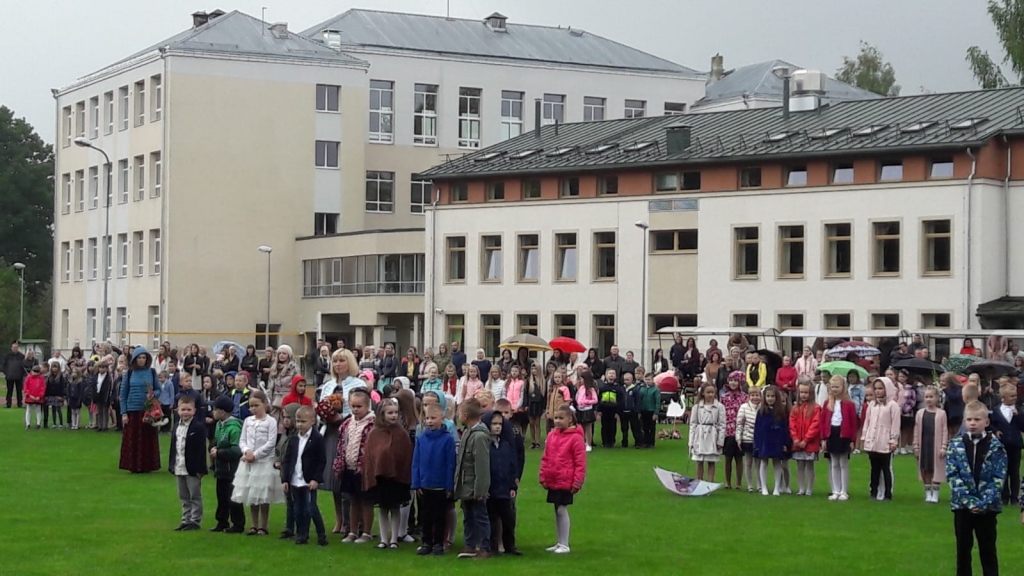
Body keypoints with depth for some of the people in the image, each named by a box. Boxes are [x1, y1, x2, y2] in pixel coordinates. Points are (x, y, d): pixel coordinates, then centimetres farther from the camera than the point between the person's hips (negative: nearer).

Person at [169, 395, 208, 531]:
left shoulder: (198, 427, -13)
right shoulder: (177, 427, 11)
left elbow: (201, 449, -16)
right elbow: (173, 447, 14)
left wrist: (200, 469, -18)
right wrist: (171, 465, 11)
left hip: (192, 469, -8)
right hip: (179, 468, 8)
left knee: (195, 496, 1)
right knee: (184, 497, 14)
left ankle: (195, 521, 7)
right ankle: (186, 520, 22)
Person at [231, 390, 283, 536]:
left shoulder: (271, 421, -6)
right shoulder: (248, 421, 9)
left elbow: (271, 443, -11)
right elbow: (242, 440, 9)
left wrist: (255, 454, -14)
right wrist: (247, 451, -12)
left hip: (264, 462, -5)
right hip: (248, 462, 5)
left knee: (263, 497, -1)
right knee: (250, 496, 8)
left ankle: (263, 526, 6)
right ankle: (254, 525, 16)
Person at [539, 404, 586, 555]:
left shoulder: (575, 437, -12)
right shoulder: (552, 435, 7)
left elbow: (580, 462, -12)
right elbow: (545, 458, 12)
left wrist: (577, 482, -13)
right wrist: (543, 477, 8)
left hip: (566, 482, -6)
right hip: (552, 481, 6)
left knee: (562, 510, -5)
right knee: (557, 511, 13)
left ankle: (564, 545, 3)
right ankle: (559, 543, 22)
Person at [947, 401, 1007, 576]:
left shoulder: (995, 446, -2)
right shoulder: (955, 444, 0)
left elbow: (999, 478, -6)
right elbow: (952, 475, -5)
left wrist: (984, 502, -17)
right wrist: (968, 500, -16)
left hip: (987, 506, -1)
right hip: (962, 505, 1)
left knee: (988, 549, 5)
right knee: (963, 548, 10)